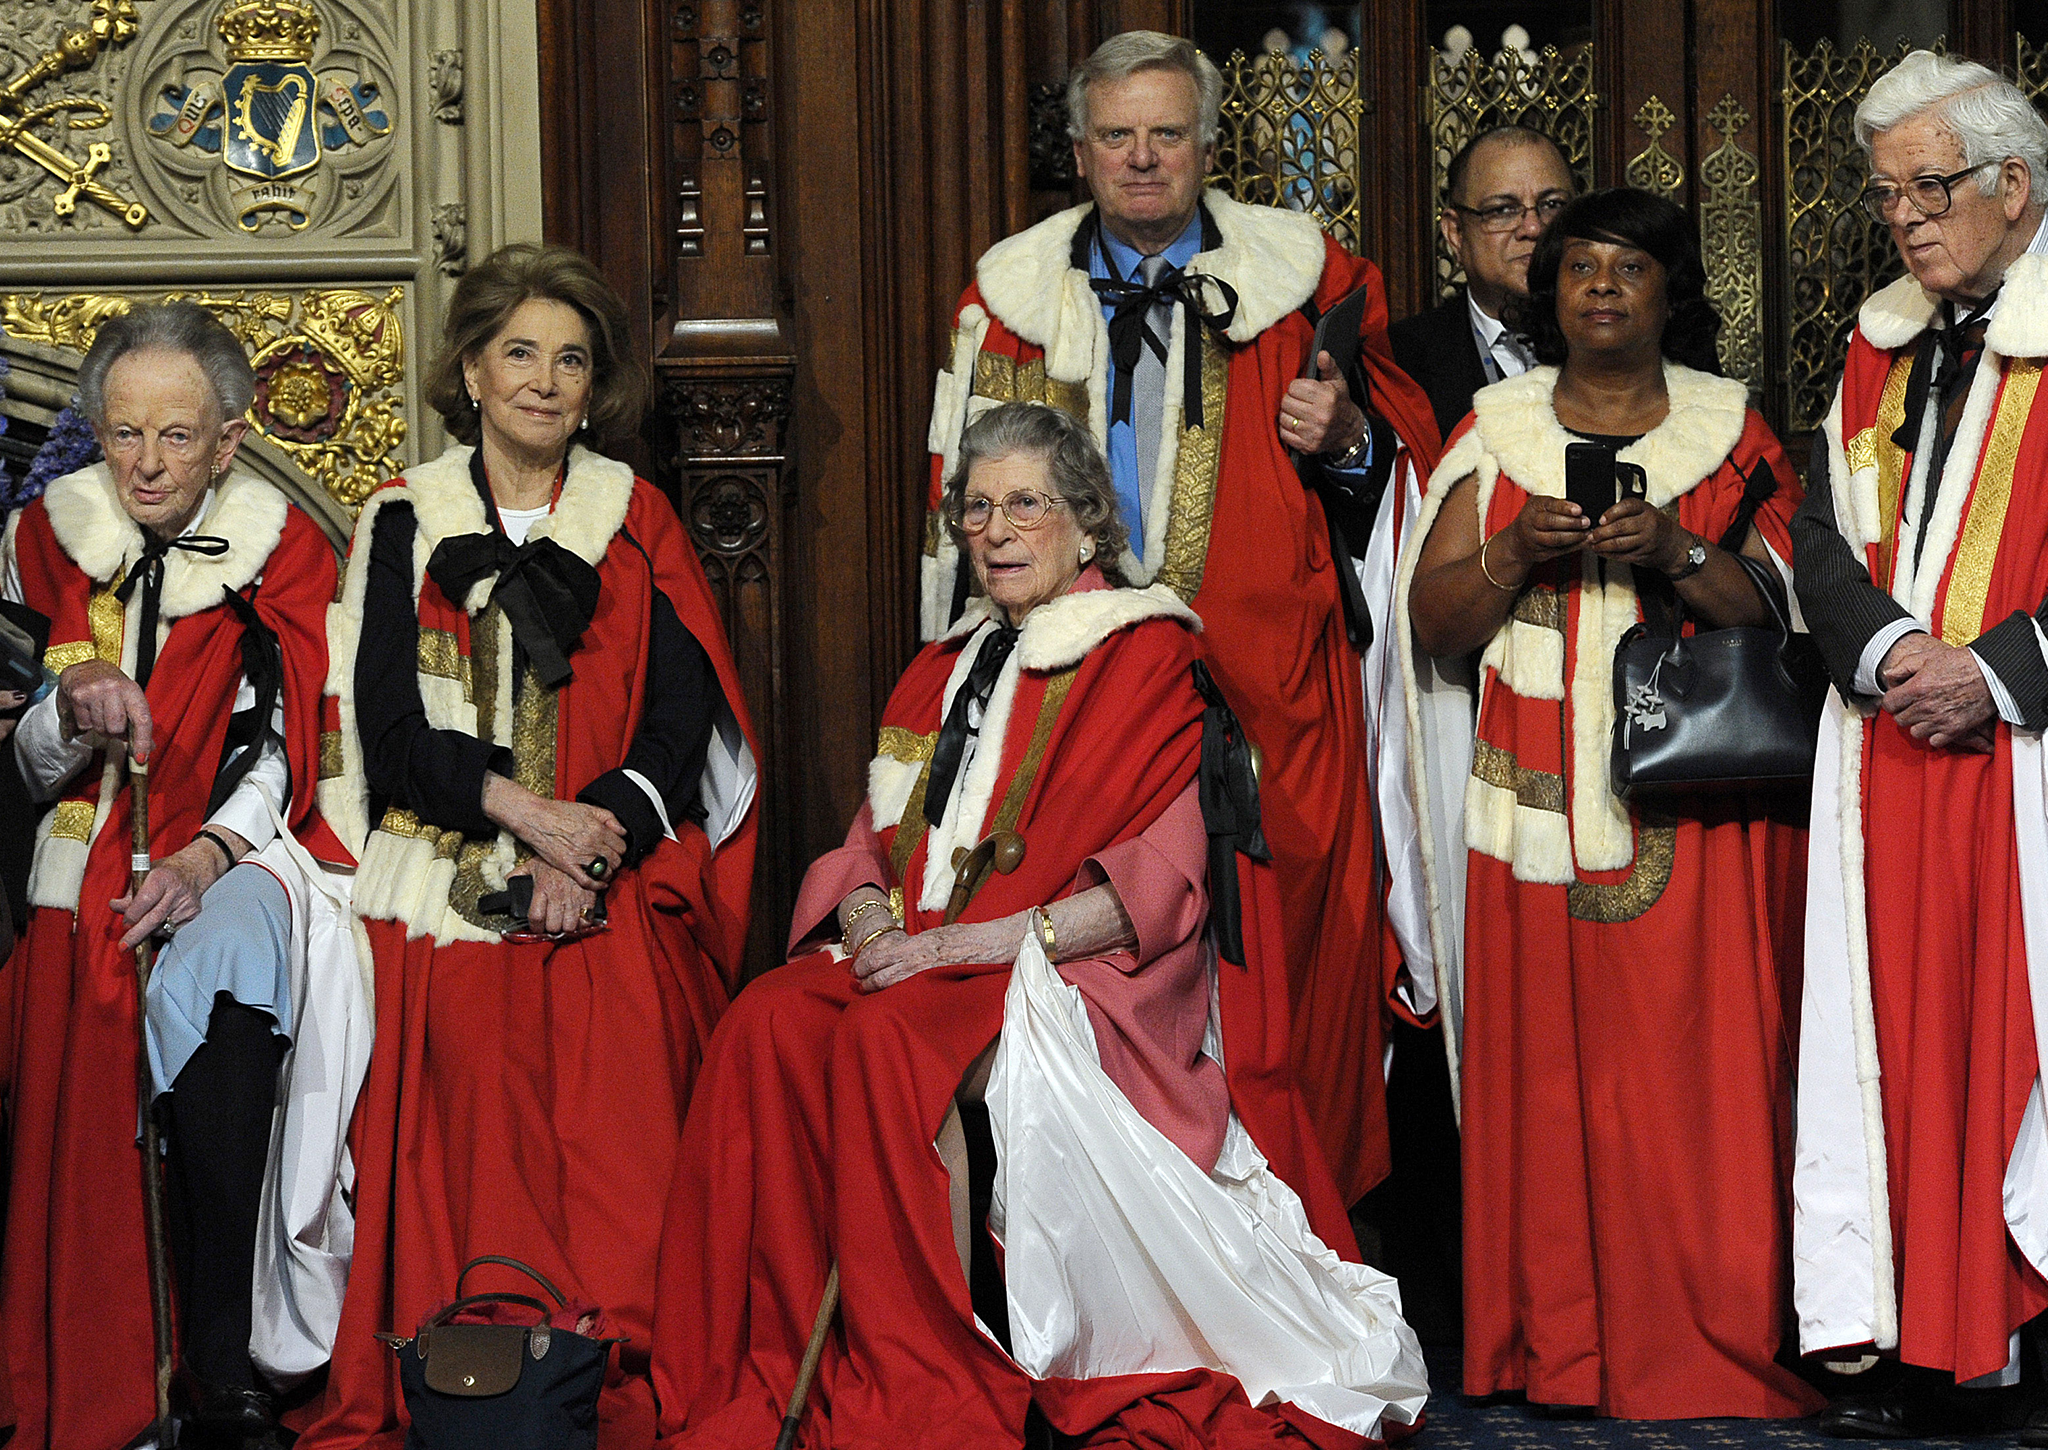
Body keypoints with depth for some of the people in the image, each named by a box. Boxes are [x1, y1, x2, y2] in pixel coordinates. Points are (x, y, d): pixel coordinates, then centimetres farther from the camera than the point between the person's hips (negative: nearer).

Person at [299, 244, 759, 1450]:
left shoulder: (636, 522, 14)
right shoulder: (406, 521, 13)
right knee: (467, 1047, -27)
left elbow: (682, 719, 5)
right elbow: (388, 720, 4)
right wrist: (523, 810, -12)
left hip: (613, 876, 0)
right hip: (446, 879, 0)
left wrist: (587, 848, -12)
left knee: (618, 1042, -27)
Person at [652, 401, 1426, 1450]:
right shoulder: (946, 670, 23)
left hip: (1071, 970, -6)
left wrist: (969, 941, -17)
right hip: (916, 956, 6)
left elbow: (1162, 880, -9)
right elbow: (874, 843, 19)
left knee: (886, 1040, -34)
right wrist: (876, 926, -6)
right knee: (766, 1024, -26)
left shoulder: (1148, 657, 3)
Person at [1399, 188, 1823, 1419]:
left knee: (1692, 1070, -6)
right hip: (1538, 804, 1)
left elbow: (1784, 611, 1)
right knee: (1546, 1068, -3)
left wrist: (1676, 552, -14)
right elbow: (1432, 619, 8)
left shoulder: (1730, 430, 8)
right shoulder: (1497, 430, 12)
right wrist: (1516, 554, -10)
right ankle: (1558, 1347, 4)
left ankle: (1705, 1347, 0)